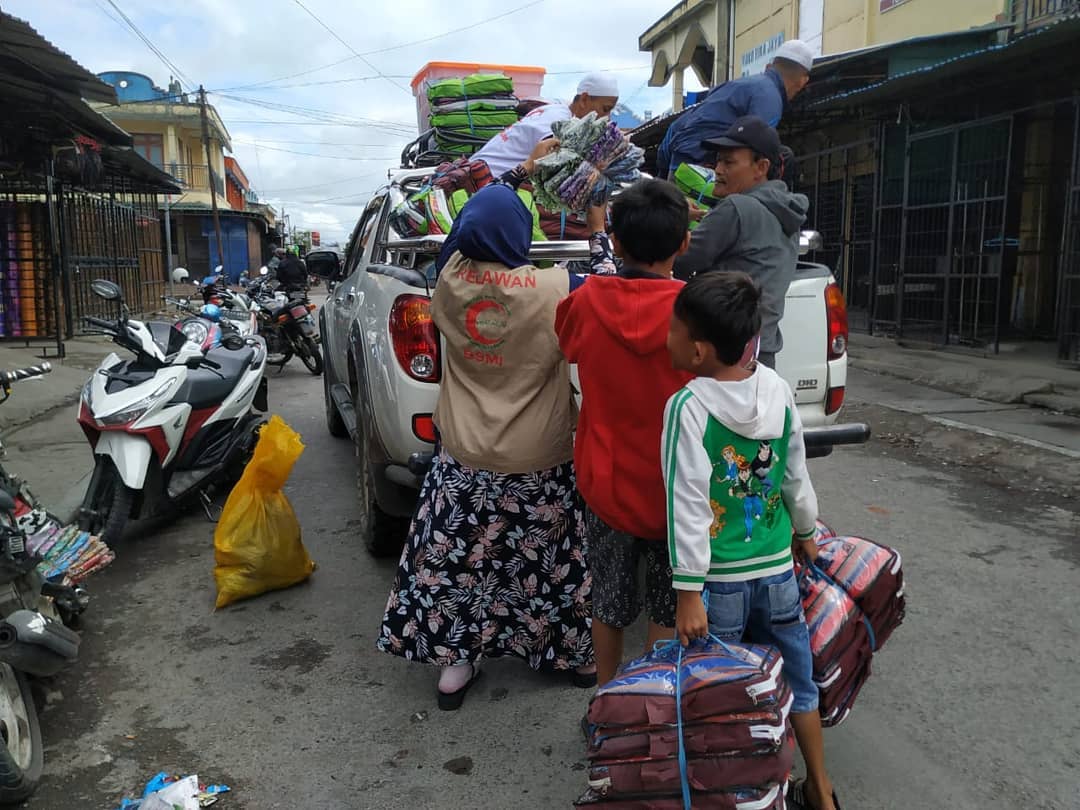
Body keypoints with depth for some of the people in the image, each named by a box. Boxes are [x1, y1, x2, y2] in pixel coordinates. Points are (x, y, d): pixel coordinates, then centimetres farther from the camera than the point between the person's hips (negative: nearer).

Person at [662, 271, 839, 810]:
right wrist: (805, 531, 24)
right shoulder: (778, 389, -3)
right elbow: (797, 475, 8)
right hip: (777, 568, 5)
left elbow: (688, 505, -19)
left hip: (720, 579, -5)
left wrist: (688, 592, -14)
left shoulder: (687, 407, -18)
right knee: (796, 682, 20)